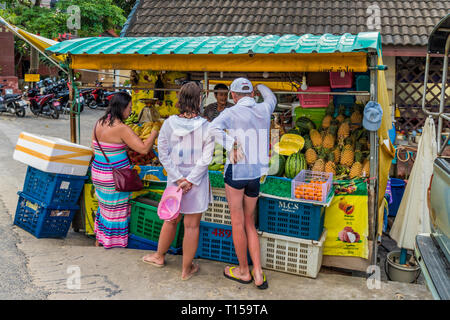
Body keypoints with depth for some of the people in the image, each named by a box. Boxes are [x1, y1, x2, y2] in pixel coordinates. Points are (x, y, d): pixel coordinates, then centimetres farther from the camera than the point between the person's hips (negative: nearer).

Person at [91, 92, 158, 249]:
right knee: (116, 211, 7)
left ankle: (98, 241, 37)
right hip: (115, 177, -8)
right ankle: (113, 245, 20)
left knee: (104, 206, 23)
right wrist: (154, 134, -5)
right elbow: (144, 149, -21)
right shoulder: (121, 128, -20)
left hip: (97, 171, 8)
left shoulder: (99, 123, 3)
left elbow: (95, 149, 12)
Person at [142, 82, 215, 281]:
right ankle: (186, 269, 23)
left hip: (174, 179, 3)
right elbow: (206, 158, -15)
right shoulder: (205, 126, -13)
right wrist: (190, 180, -11)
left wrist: (178, 178, -5)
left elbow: (163, 154, -5)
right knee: (192, 226, 9)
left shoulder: (169, 124, -6)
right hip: (198, 182, -3)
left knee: (171, 220, 22)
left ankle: (159, 256, 42)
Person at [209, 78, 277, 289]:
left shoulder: (232, 112, -8)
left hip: (236, 171, -5)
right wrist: (261, 86, 52)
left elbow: (214, 128, -30)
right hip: (256, 174, 5)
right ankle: (258, 274, 13)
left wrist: (232, 147, -25)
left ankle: (243, 271, 24)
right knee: (249, 223, 17)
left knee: (237, 224, 9)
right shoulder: (264, 109, 6)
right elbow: (271, 98, 33)